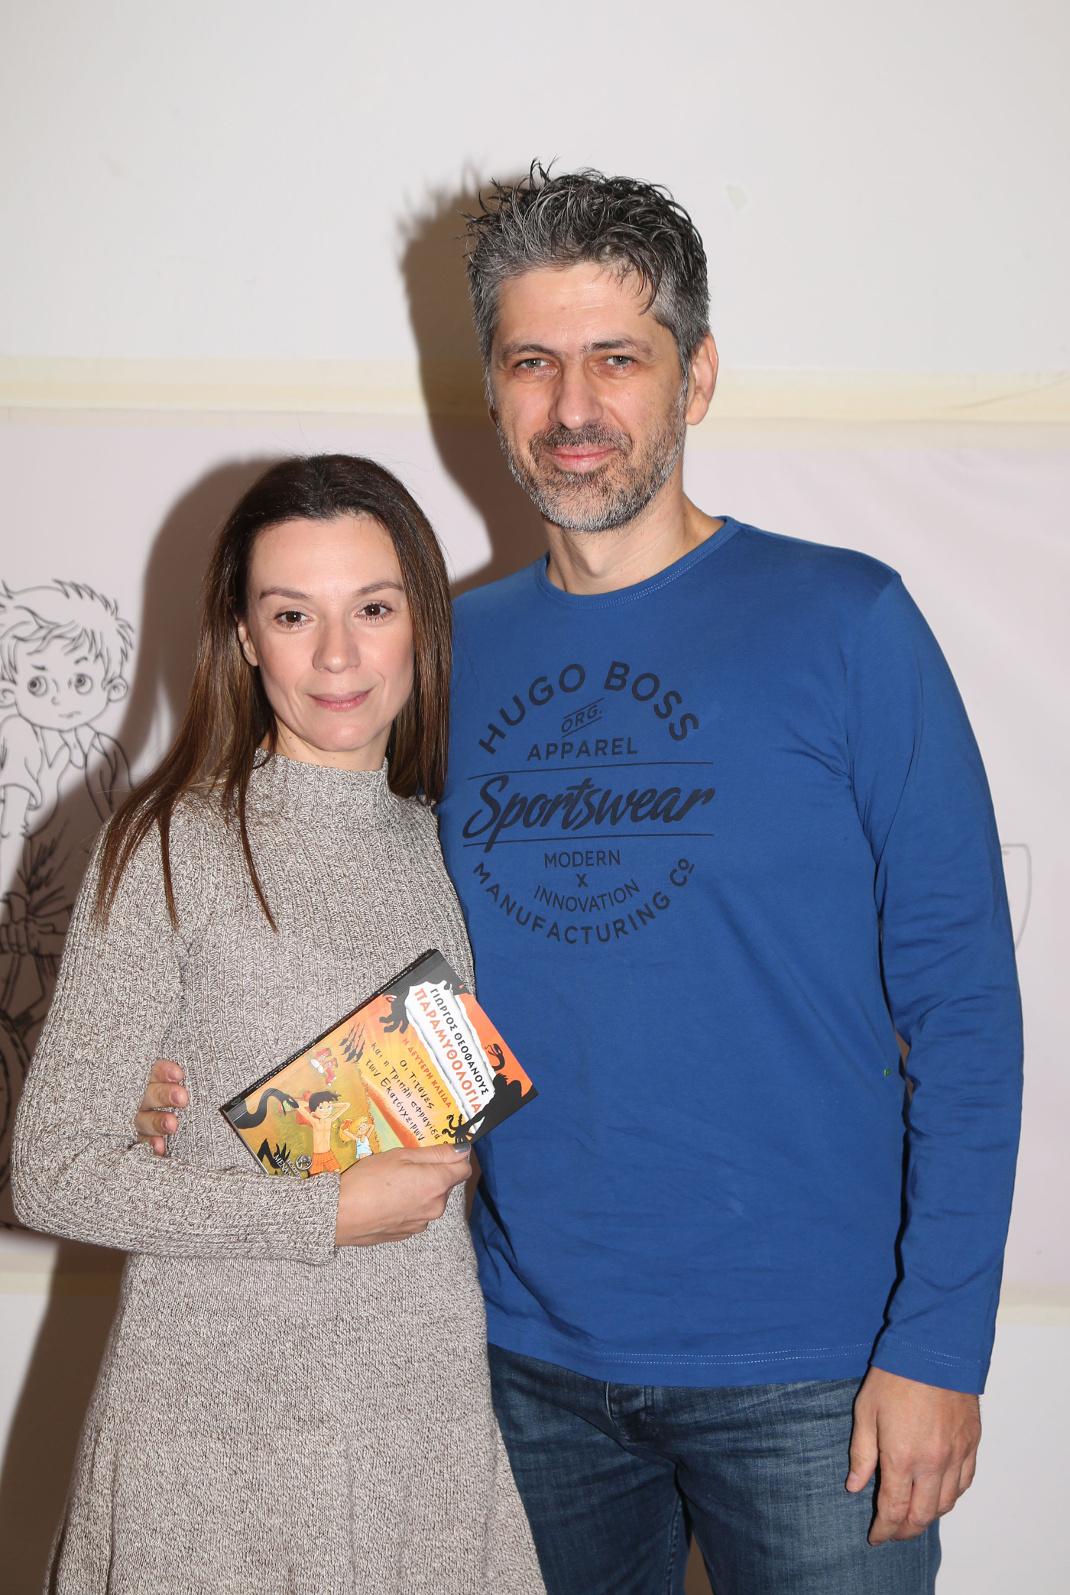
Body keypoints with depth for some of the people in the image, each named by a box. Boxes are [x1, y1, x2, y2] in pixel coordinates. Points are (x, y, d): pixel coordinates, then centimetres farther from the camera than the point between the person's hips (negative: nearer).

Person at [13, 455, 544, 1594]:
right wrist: (329, 1213, -15)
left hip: (434, 1413, 5)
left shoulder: (443, 845, 6)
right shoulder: (174, 847, -10)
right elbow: (53, 1173, -12)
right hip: (225, 1426, -4)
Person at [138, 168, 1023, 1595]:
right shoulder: (452, 651, 4)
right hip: (533, 1350, 4)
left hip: (803, 1368, -3)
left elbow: (962, 1005, -8)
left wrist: (938, 1342, -12)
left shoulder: (843, 622, -7)